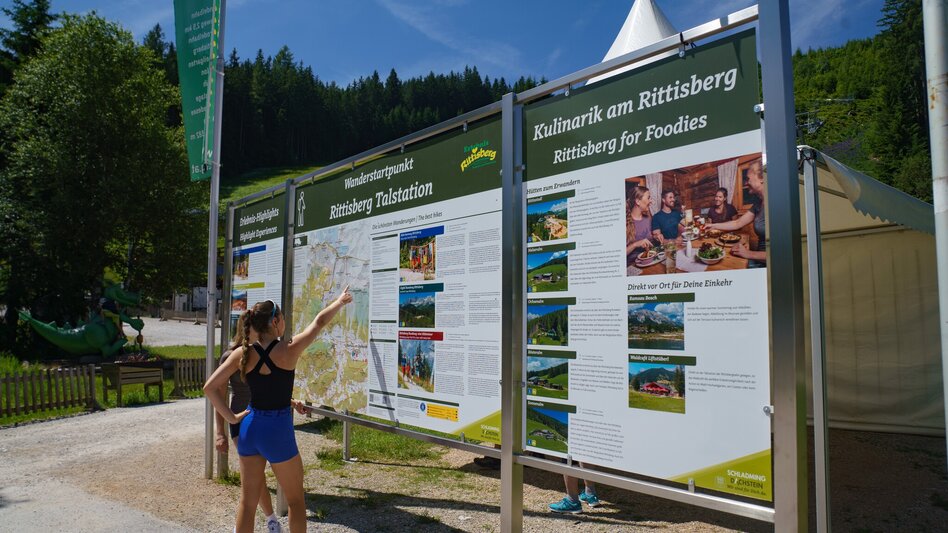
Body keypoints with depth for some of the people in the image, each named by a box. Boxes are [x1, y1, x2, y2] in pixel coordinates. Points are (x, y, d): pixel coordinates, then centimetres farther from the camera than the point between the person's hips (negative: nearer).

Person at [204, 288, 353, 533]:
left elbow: (209, 387, -6)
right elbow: (319, 322, -3)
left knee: (248, 500, 15)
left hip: (249, 428, 5)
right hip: (277, 431, -5)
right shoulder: (288, 350, -15)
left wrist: (232, 417, 2)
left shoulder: (242, 353, -4)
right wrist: (340, 301, 12)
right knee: (296, 499, 14)